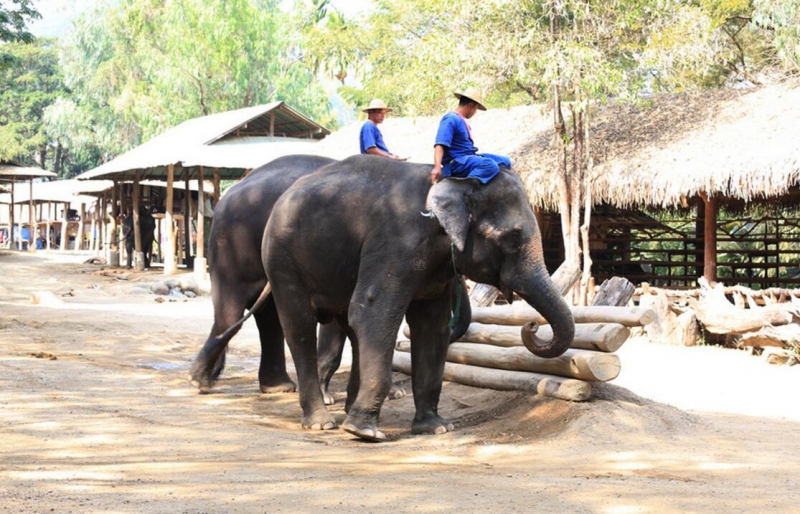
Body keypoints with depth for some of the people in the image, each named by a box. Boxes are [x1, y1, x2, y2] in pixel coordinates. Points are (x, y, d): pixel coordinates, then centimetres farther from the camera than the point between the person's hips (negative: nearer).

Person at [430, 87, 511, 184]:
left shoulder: (462, 121, 18)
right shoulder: (450, 119, -12)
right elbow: (440, 145, -24)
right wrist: (437, 167, -37)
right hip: (457, 162, -10)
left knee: (505, 161, 11)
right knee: (490, 165, -33)